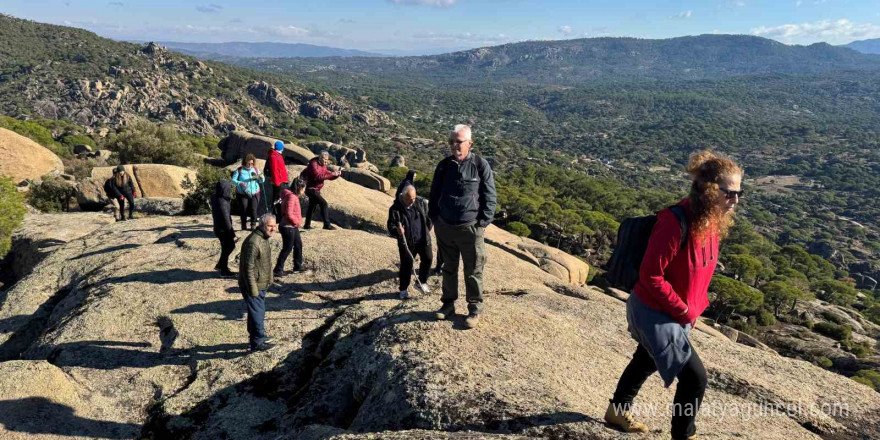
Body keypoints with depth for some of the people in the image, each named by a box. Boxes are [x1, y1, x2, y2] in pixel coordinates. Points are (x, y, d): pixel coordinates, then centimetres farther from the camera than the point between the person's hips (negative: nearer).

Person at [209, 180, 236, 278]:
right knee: (227, 248, 6)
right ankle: (224, 271, 19)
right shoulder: (222, 202, -28)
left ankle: (220, 265, 35)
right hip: (223, 230, -9)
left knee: (230, 245, 23)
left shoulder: (215, 198, 2)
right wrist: (231, 231, -16)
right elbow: (226, 219, -25)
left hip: (218, 228, 9)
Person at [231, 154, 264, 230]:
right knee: (244, 210, -1)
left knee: (253, 209, -8)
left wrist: (261, 177, -8)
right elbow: (233, 180, -1)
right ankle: (244, 225, 12)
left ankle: (253, 225, 1)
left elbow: (262, 181, 15)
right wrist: (240, 183, -19)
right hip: (243, 194, -2)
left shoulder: (256, 169, 11)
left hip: (254, 194, 2)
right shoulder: (239, 170, 1)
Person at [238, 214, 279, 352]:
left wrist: (268, 281, 22)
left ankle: (259, 336, 37)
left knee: (260, 311, 21)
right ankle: (257, 343, 16)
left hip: (261, 284, 10)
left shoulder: (263, 238, 6)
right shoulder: (253, 242, -26)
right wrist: (253, 289, -23)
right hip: (253, 285, -10)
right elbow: (248, 268, -25)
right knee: (256, 313, 2)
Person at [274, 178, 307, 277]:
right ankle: (278, 270, 9)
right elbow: (289, 214, -26)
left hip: (293, 227, 10)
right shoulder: (291, 197, -21)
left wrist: (298, 221, 6)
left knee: (298, 245, 18)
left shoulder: (294, 196, 11)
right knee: (287, 249, -1)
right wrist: (297, 222, -13)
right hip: (288, 227, -10)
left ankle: (297, 267, 30)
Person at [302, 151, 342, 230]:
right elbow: (318, 176, -30)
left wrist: (337, 174, -11)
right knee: (323, 204, -17)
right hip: (311, 189, -10)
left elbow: (330, 177, 10)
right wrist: (331, 174, -33)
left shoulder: (323, 166, 10)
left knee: (312, 206, 17)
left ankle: (307, 225, 29)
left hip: (316, 190, 10)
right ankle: (327, 224, -15)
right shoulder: (313, 164, -18)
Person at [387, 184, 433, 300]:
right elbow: (391, 227, -7)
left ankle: (421, 283, 23)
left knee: (427, 259, 1)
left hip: (423, 239, 3)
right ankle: (404, 289, 11)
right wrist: (397, 232, -28)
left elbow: (429, 216, 15)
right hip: (406, 242, -3)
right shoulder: (395, 209, -9)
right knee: (406, 264, -5)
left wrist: (428, 229, 11)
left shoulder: (421, 202, -1)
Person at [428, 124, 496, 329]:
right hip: (444, 228, 4)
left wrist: (483, 223, -8)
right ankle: (448, 304, 31)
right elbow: (434, 194, 15)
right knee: (449, 269, 17)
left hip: (470, 228, -4)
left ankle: (475, 309, 21)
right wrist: (434, 218, 9)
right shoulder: (444, 165, 5)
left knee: (473, 272, 6)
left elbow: (489, 197, -4)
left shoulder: (480, 165, -7)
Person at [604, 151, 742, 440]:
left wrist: (696, 306, 6)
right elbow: (650, 275, -27)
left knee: (646, 361, 26)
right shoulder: (675, 223, -31)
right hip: (654, 312, -9)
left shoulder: (713, 220, -4)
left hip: (680, 313, 9)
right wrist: (683, 311, -19)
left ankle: (617, 411, 49)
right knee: (695, 377, -4)